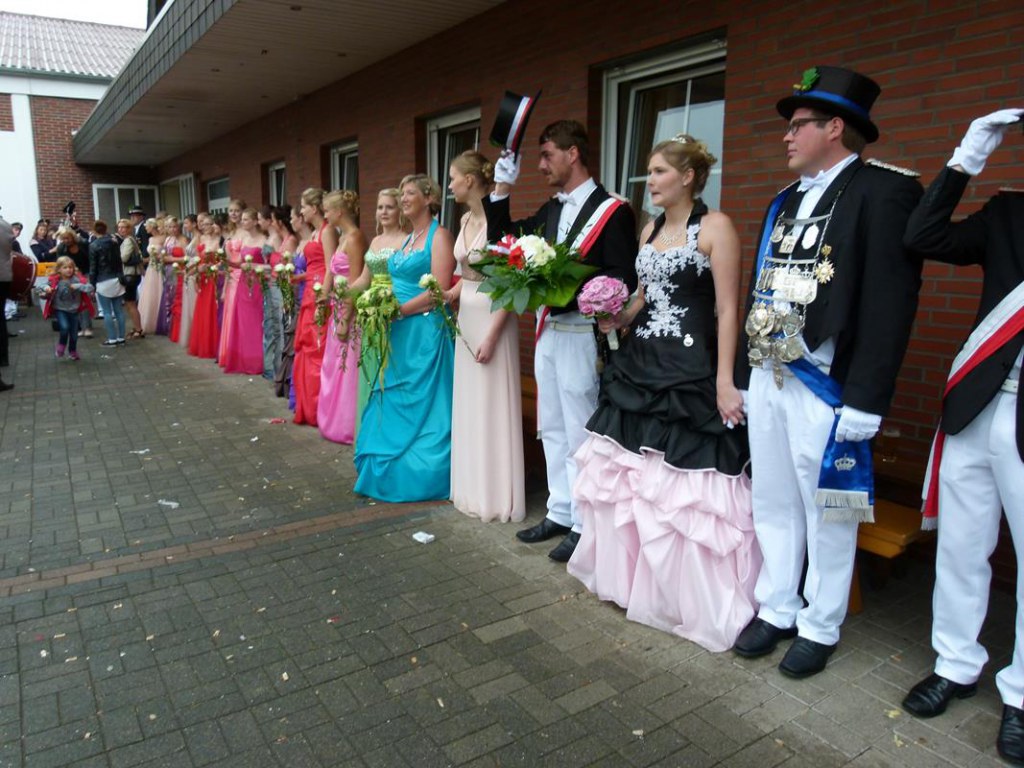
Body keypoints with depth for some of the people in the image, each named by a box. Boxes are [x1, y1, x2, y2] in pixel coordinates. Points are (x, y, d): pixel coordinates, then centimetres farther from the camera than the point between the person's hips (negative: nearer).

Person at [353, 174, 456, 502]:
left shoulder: (439, 236, -8)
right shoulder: (407, 238, 18)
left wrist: (397, 310, -16)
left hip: (425, 331, -8)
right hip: (398, 333, 8)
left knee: (421, 405, 0)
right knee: (393, 404, 12)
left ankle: (422, 476, 12)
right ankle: (391, 470, 24)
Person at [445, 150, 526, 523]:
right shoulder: (466, 220, 10)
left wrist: (492, 336, -20)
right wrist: (445, 297, 2)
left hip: (492, 319, -9)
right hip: (467, 317, 9)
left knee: (492, 406, 0)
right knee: (469, 404, 14)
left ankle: (496, 496, 15)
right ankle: (473, 488, 28)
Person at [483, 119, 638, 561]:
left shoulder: (612, 211, -10)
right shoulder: (550, 211, 13)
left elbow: (623, 279, -17)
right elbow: (503, 240, 15)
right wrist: (501, 188, 8)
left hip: (581, 335, -8)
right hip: (546, 332, 8)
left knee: (579, 436, 1)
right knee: (553, 430, 15)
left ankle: (583, 525, 16)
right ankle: (560, 513, 29)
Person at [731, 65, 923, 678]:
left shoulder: (885, 191, -8)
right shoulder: (786, 203, 16)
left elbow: (891, 302, -14)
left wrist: (866, 400, -17)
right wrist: (743, 377, 13)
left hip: (827, 387, -7)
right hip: (768, 379, 7)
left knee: (829, 516, 7)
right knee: (773, 506, 15)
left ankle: (820, 628, 24)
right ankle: (776, 610, 30)